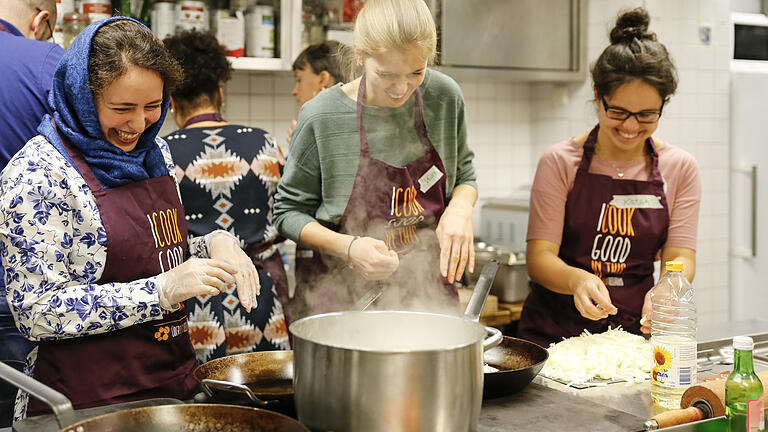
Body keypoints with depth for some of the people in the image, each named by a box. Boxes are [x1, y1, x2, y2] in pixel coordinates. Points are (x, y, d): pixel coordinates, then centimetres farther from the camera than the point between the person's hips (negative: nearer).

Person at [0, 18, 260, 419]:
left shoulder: (155, 152, 5)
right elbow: (37, 311, -20)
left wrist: (215, 244, -4)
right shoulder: (38, 172, -17)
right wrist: (163, 290, -25)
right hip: (88, 399, -7)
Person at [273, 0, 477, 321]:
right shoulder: (320, 117, -15)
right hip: (342, 292, -2)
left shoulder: (445, 97, -6)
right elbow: (289, 212, -4)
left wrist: (460, 208, -11)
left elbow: (464, 174, 11)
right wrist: (347, 247, -21)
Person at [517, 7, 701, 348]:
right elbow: (539, 258, -6)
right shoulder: (560, 162, -2)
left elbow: (681, 257, 1)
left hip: (635, 330, 2)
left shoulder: (680, 168, 5)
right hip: (554, 330, -1)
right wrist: (577, 280, -28)